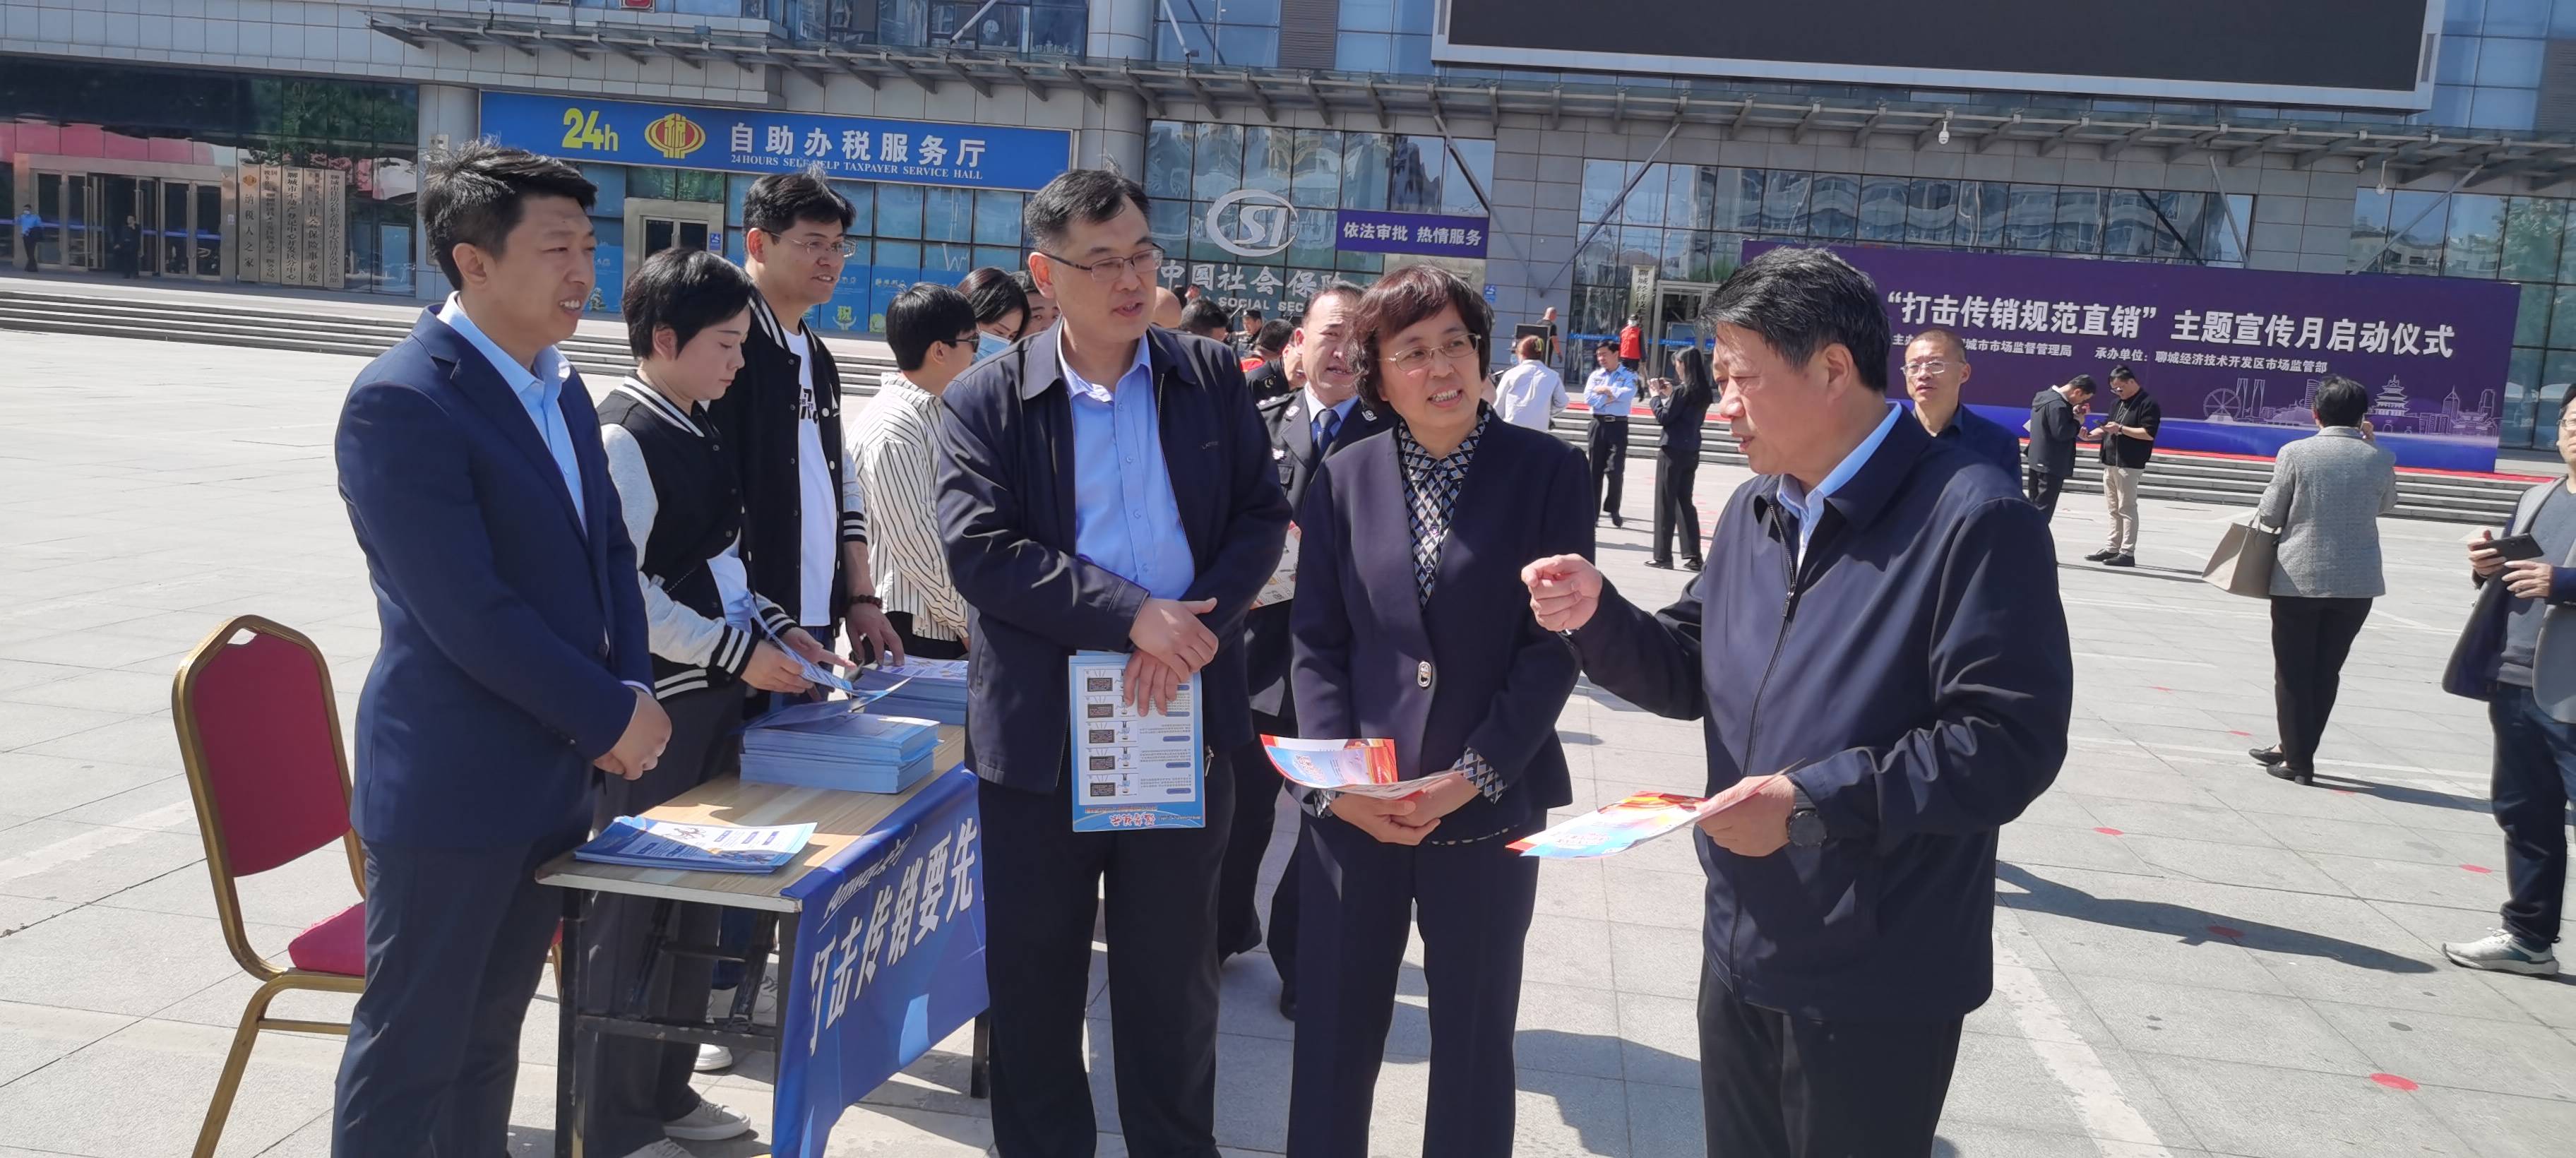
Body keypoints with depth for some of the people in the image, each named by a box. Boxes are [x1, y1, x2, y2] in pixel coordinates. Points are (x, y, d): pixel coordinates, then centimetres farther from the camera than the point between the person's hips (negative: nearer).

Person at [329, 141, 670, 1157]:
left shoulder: (561, 387, 10)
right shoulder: (401, 402, -16)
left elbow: (609, 554, 14)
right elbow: (469, 615, -22)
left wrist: (633, 689, -2)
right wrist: (613, 718, -14)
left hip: (555, 779, 8)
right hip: (453, 790, -8)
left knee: (488, 1038, 19)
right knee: (411, 1054, 5)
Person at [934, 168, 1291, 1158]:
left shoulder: (1212, 379, 5)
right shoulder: (985, 402, -2)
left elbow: (1263, 516, 3)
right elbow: (980, 549, -13)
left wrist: (1198, 628, -15)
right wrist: (1134, 616, -21)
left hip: (1184, 718, 1)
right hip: (1041, 732, -1)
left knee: (1174, 970, 13)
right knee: (1033, 973, 12)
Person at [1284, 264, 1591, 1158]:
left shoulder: (1549, 471, -3)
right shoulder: (1345, 477, 3)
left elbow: (1555, 642, -6)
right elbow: (1316, 642, 3)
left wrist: (1469, 778, -14)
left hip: (1490, 807, -1)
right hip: (1353, 805, 2)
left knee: (1475, 1039, 12)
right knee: (1332, 1031, 10)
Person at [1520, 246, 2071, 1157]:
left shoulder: (1972, 521, -18)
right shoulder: (1754, 510, 9)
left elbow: (2010, 742, -24)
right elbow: (1694, 674, 13)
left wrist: (1813, 802, -27)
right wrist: (1597, 615, -6)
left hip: (1875, 985, -7)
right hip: (1741, 951, 8)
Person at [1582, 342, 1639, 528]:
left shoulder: (1629, 376, 1)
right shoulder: (1595, 375, 10)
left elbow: (1627, 395, -18)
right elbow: (1588, 398, -4)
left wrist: (1605, 390, -8)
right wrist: (1612, 397, -9)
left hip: (1618, 426, -3)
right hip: (1598, 425, 3)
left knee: (1615, 471, -7)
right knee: (1595, 471, 4)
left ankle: (1613, 509, 11)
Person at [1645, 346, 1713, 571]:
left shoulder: (1682, 391, -16)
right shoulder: (1704, 393, 7)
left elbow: (1663, 417, -14)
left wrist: (1656, 395, -1)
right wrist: (1669, 394, 15)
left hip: (1672, 451, -7)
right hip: (1691, 452, 7)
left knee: (1665, 503, 0)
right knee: (1686, 503, 14)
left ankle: (1663, 556, 3)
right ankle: (1692, 555, 11)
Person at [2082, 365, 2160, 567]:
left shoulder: (2148, 404, -8)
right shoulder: (2118, 403, 18)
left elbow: (2149, 433, -17)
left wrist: (2121, 429, -20)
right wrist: (2090, 435, 4)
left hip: (2129, 466, -8)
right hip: (2110, 463, 8)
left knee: (2127, 509, -7)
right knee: (2114, 509, 12)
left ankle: (2127, 553, -5)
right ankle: (2112, 548, 17)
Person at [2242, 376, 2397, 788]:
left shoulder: (2296, 453, -8)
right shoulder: (2381, 459, -1)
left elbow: (2270, 515, -6)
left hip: (2299, 579, -3)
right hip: (2357, 582, 3)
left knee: (2293, 672, 7)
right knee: (2326, 672, 14)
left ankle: (2297, 760, 8)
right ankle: (2295, 749, 24)